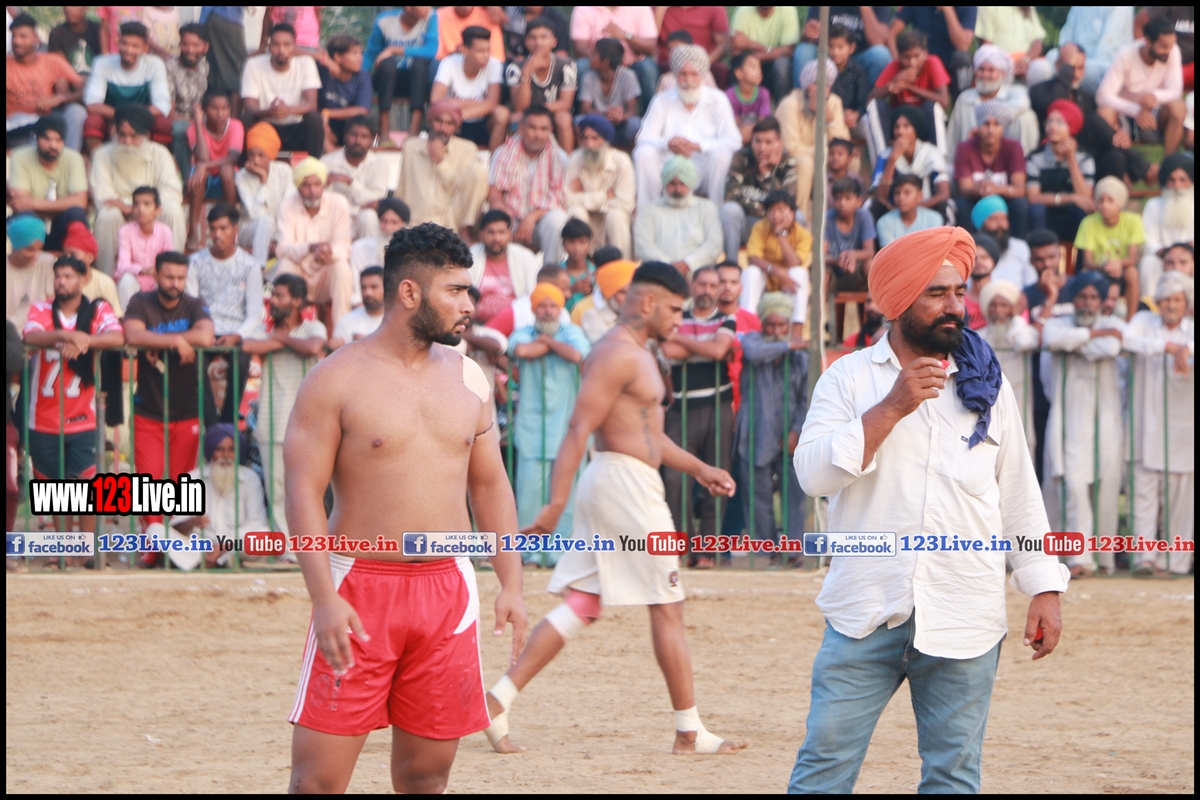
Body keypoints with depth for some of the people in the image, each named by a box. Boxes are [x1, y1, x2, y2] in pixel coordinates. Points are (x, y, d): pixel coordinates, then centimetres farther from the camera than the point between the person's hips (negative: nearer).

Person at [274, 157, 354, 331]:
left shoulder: (339, 204, -9)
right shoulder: (288, 206, -8)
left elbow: (344, 249, -14)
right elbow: (282, 248, -18)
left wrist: (329, 252, -40)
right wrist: (311, 248, -38)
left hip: (327, 276, 0)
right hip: (299, 273, 0)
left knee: (341, 265, -31)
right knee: (285, 264, -31)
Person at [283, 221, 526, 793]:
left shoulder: (467, 378, 11)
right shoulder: (338, 380, -5)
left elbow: (489, 484, 17)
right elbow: (303, 491, -9)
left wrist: (511, 583, 9)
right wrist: (323, 598, -19)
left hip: (448, 589, 5)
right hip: (360, 589, -5)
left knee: (426, 774, 7)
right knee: (319, 775, -7)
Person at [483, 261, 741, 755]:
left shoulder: (637, 355, 19)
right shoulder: (617, 354, -14)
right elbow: (579, 427, -21)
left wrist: (697, 468, 23)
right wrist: (557, 502, -27)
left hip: (627, 486, 10)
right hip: (623, 483, -10)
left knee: (583, 605, 7)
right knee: (667, 607, -3)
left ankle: (499, 699, 2)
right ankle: (689, 732, 3)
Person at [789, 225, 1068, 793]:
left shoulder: (988, 385, 10)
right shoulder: (848, 378, 3)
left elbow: (1019, 494, 13)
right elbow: (814, 474, -10)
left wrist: (1044, 589, 7)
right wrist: (892, 407, -15)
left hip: (964, 621, 2)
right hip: (866, 613, -2)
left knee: (953, 774, 5)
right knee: (825, 761, -4)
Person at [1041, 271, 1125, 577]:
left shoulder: (1113, 325, 9)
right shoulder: (1058, 323, 8)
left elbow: (1111, 348, -14)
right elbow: (1053, 338, -18)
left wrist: (1073, 342, -7)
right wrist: (1094, 334, -10)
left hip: (1105, 420, 1)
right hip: (1068, 421, -1)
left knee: (1105, 486, -1)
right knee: (1073, 486, -13)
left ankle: (1104, 556, 10)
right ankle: (1079, 557, -16)